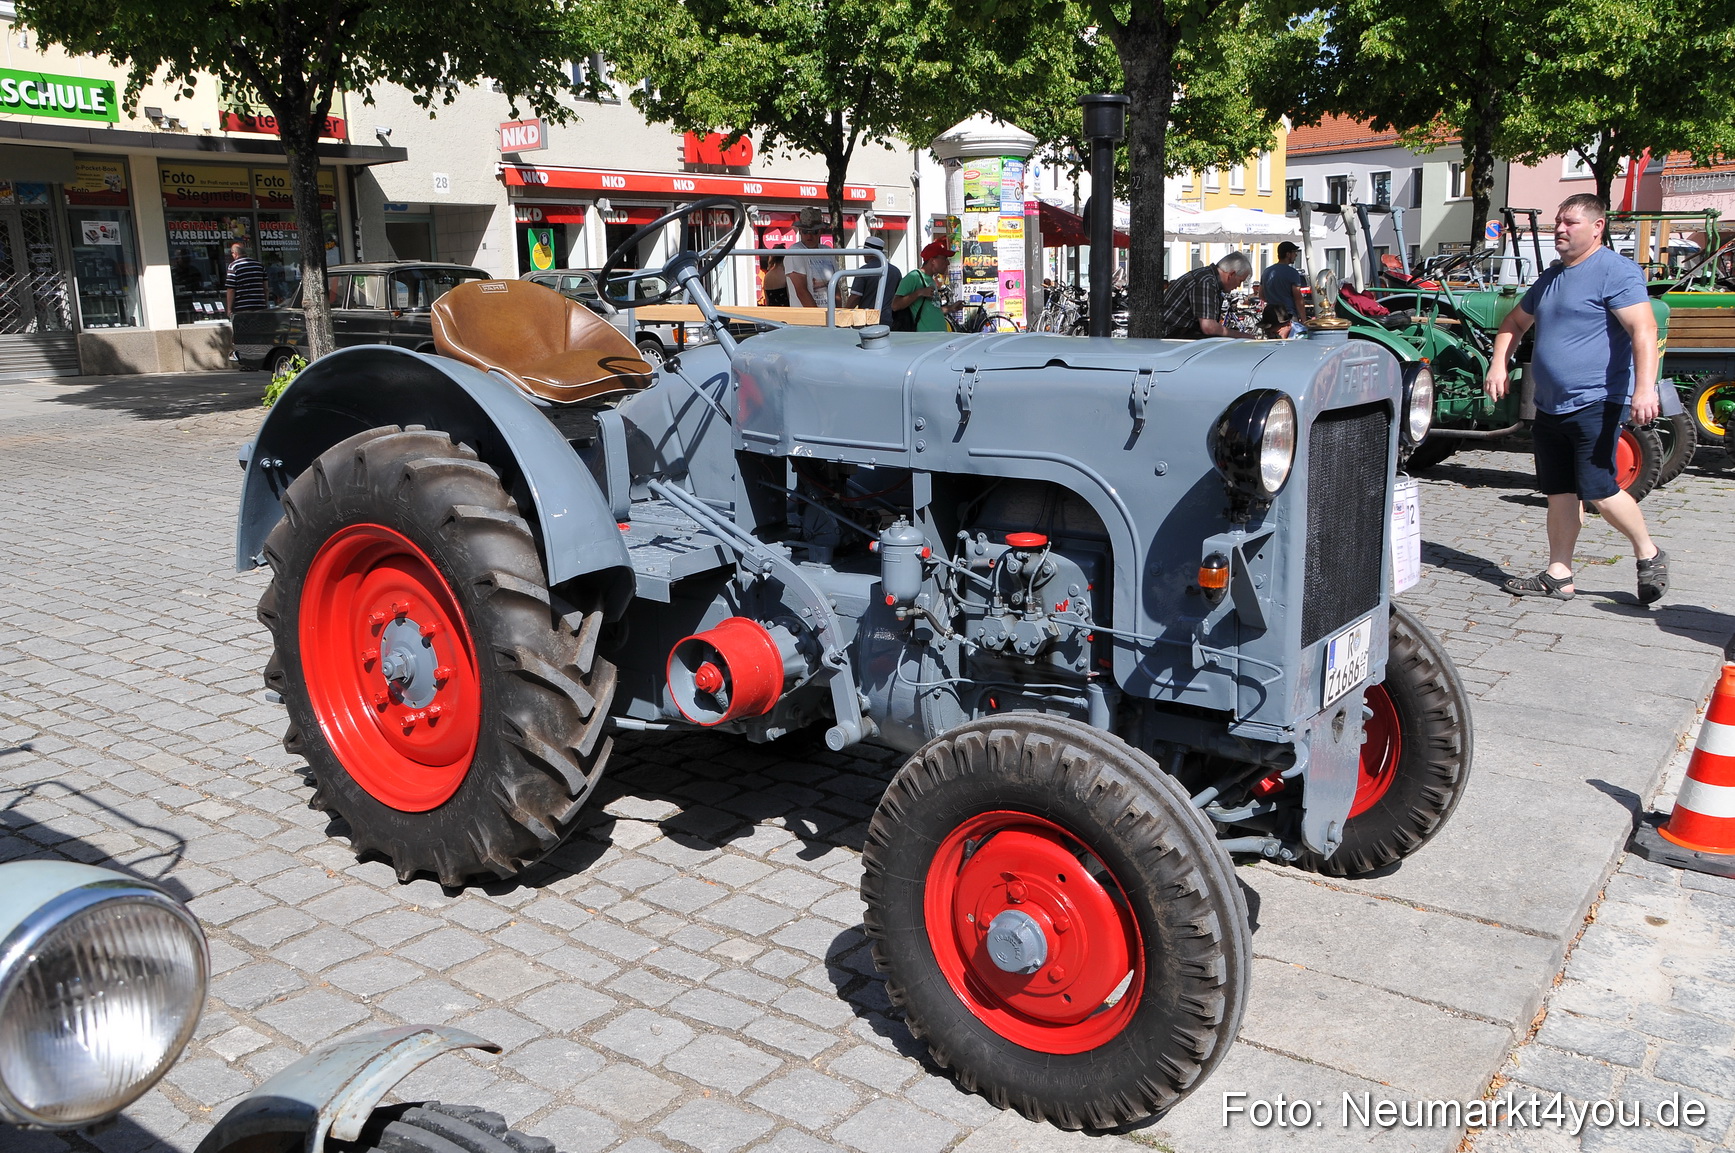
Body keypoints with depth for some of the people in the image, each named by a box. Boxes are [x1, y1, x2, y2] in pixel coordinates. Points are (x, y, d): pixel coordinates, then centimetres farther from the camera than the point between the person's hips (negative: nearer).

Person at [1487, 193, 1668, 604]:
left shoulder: (1615, 271, -9)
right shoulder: (1551, 277, 17)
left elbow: (1644, 330, -20)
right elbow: (1514, 323, 31)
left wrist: (1645, 388, -31)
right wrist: (1499, 364, 14)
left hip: (1595, 404, -8)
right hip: (1549, 408, 8)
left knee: (1599, 491, -10)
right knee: (1559, 493, 9)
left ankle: (1649, 554, 12)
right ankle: (1558, 577, 15)